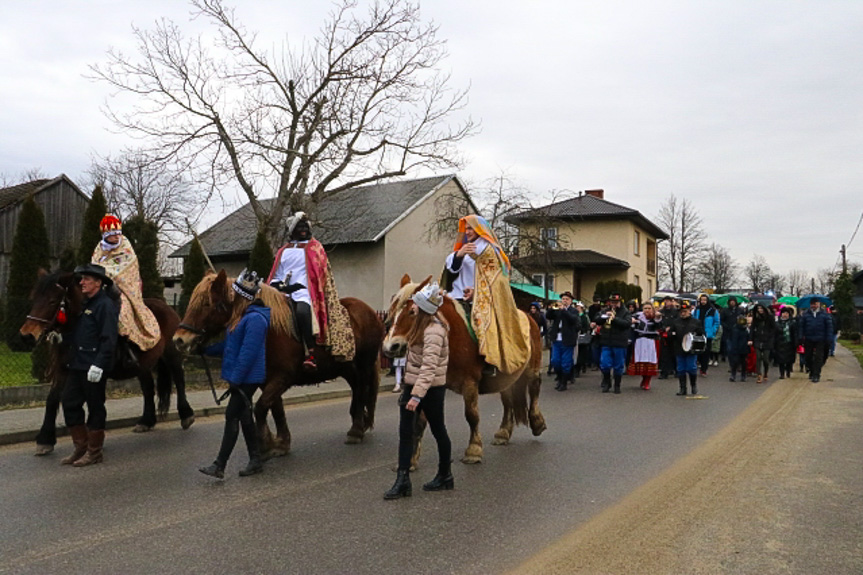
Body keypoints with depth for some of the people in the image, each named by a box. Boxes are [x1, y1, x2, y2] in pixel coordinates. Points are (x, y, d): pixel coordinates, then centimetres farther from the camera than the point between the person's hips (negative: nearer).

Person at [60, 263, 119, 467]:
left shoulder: (106, 305, -13)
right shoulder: (85, 304, 16)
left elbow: (108, 340, -20)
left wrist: (98, 365, -25)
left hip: (93, 368, -9)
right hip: (76, 366, 9)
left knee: (95, 407, 1)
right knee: (70, 403, 11)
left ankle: (94, 452, 13)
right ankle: (80, 447, 22)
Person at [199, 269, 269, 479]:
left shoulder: (255, 319, -20)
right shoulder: (242, 317, 14)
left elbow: (248, 352, -24)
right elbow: (228, 345, 23)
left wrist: (235, 378, -22)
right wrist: (205, 349, 20)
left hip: (247, 378, -10)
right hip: (241, 377, 10)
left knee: (232, 416, -7)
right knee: (244, 416, 14)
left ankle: (219, 466, -1)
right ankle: (255, 460, 23)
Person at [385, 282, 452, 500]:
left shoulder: (433, 331, -22)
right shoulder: (423, 325, 9)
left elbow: (429, 367, -28)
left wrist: (417, 395, -32)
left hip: (431, 388, -9)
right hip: (413, 384, 9)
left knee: (438, 431, 9)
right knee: (405, 432, 3)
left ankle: (445, 476, 26)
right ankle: (403, 480, 6)